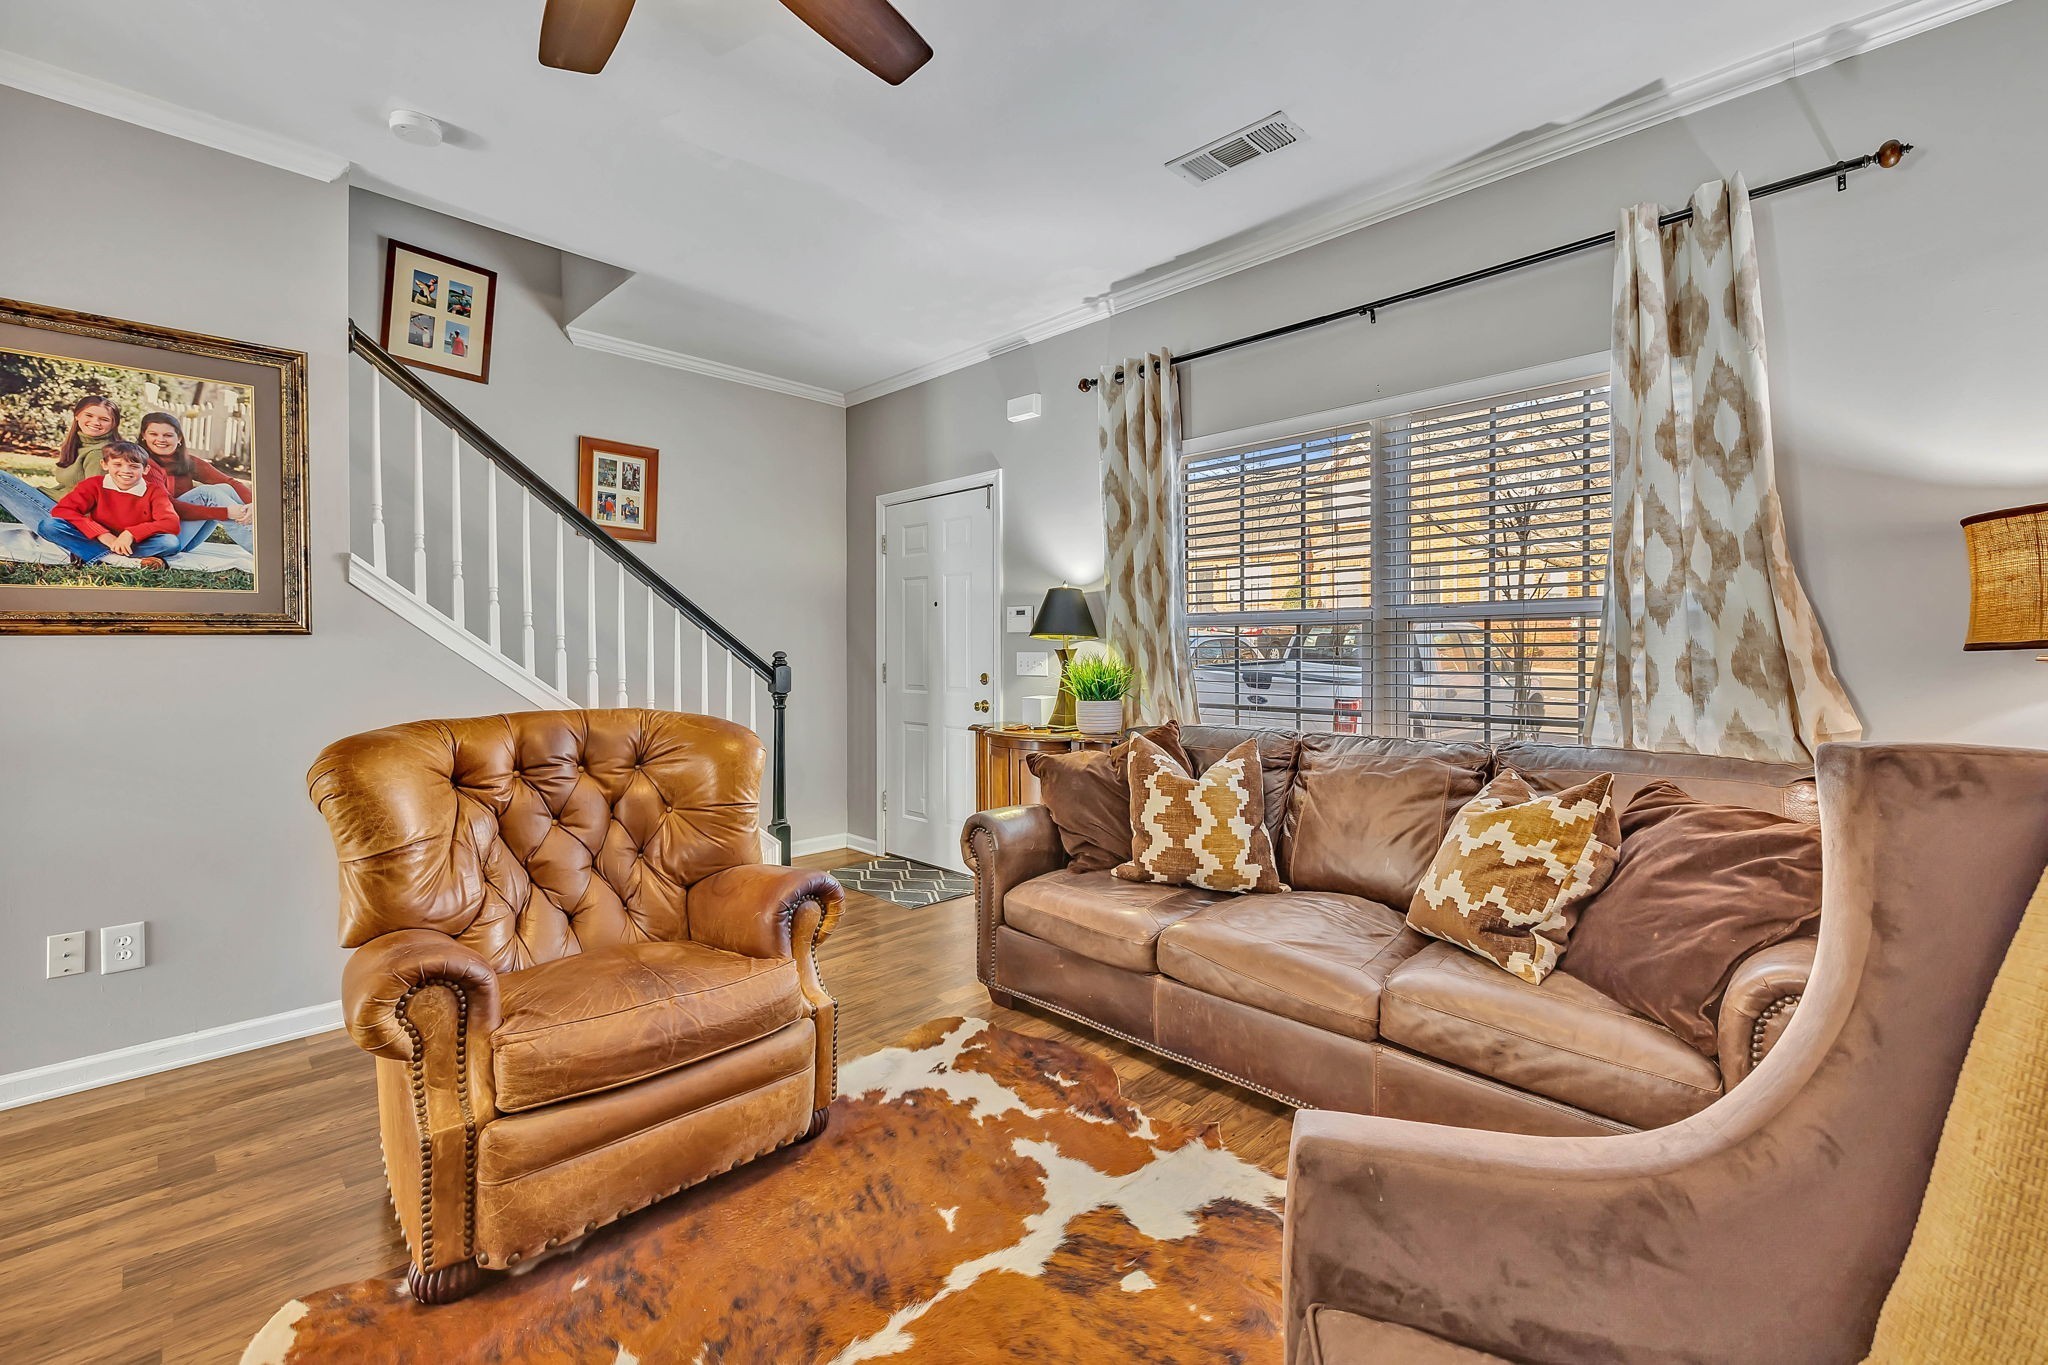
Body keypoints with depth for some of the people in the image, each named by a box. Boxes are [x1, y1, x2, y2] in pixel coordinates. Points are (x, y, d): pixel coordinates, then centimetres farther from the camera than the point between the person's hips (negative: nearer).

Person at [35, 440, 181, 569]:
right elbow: (61, 510, -11)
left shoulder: (154, 490, -7)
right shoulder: (94, 485, -2)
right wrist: (103, 535, -24)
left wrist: (131, 534, -30)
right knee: (47, 525, -20)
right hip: (99, 541, 2)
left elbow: (172, 524, -19)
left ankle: (92, 556, -22)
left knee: (171, 542, -31)